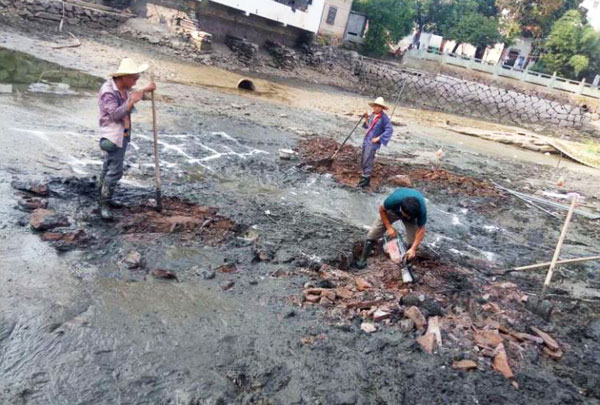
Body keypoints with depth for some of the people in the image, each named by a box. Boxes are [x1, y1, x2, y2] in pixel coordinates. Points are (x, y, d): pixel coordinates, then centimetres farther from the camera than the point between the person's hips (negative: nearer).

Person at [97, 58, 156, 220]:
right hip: (113, 136, -10)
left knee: (109, 168, 19)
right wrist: (131, 103, -33)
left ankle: (104, 199, 33)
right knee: (115, 171, -9)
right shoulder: (108, 91, -21)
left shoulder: (123, 87, 5)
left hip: (123, 133, 10)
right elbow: (114, 114, -28)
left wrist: (146, 90, 17)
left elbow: (131, 96, 26)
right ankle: (104, 204, 1)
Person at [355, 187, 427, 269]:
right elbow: (382, 209, -21)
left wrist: (413, 249, -36)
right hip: (393, 210, 0)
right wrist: (389, 227, -23)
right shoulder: (394, 199, -43)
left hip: (413, 213, 1)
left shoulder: (421, 209, -40)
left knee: (413, 241, -15)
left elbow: (421, 230, -29)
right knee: (373, 233, -5)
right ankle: (362, 259, 10)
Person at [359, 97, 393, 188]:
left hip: (373, 143, -8)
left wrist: (378, 138, -18)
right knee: (363, 161, 14)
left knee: (367, 162, -12)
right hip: (366, 141, 8)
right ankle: (366, 180, 26)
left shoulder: (384, 118, -12)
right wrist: (366, 119, 5)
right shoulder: (372, 115, 10)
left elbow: (389, 130, -18)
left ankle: (365, 180, -6)